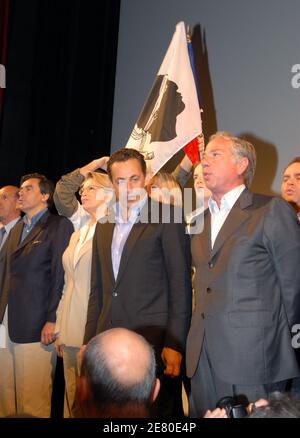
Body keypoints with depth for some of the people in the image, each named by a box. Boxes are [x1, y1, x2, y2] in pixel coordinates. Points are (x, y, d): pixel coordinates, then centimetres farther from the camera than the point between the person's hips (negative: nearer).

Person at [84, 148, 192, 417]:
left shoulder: (167, 219, -4)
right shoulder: (104, 226, 15)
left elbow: (180, 286, -7)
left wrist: (175, 344, -11)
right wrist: (89, 341, 14)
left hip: (152, 341, -5)